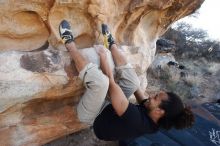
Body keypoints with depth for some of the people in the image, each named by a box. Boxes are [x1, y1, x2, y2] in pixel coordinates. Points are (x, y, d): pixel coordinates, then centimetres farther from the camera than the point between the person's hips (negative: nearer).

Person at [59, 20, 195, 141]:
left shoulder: (135, 119, -36)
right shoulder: (153, 120, -10)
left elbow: (112, 83, -33)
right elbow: (137, 89, 5)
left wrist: (103, 58, -20)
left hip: (91, 116, -7)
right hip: (107, 107, 8)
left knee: (100, 80, -37)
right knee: (133, 81, -4)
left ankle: (69, 43, -16)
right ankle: (112, 44, 9)